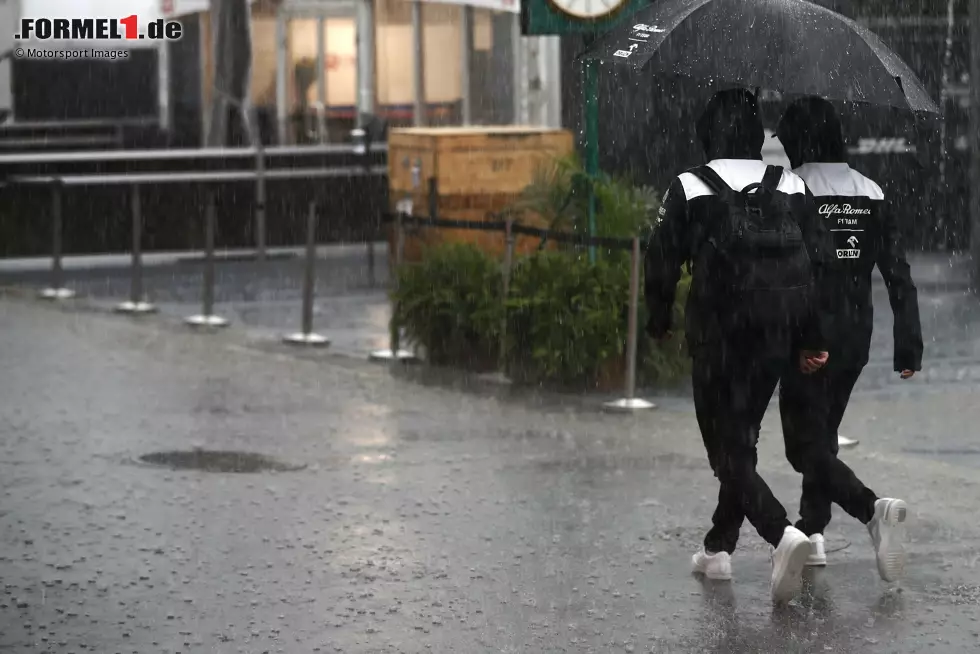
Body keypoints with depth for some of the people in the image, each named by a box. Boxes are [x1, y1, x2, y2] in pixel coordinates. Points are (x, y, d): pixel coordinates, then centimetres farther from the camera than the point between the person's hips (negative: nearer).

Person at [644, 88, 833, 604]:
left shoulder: (689, 188, -3)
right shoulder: (791, 187, 7)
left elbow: (661, 262, -2)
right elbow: (819, 262, 3)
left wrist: (659, 322, 14)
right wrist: (813, 340, 7)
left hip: (718, 333, -4)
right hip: (778, 339, 4)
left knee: (728, 450, -2)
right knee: (741, 438, 20)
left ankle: (782, 533, -25)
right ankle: (719, 547, 26)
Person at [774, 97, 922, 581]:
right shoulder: (869, 192, 4)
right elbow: (898, 273, 3)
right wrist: (908, 345, 5)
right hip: (857, 337, 6)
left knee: (806, 445, -2)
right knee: (823, 433, 22)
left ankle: (873, 508, -24)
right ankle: (812, 532, 23)